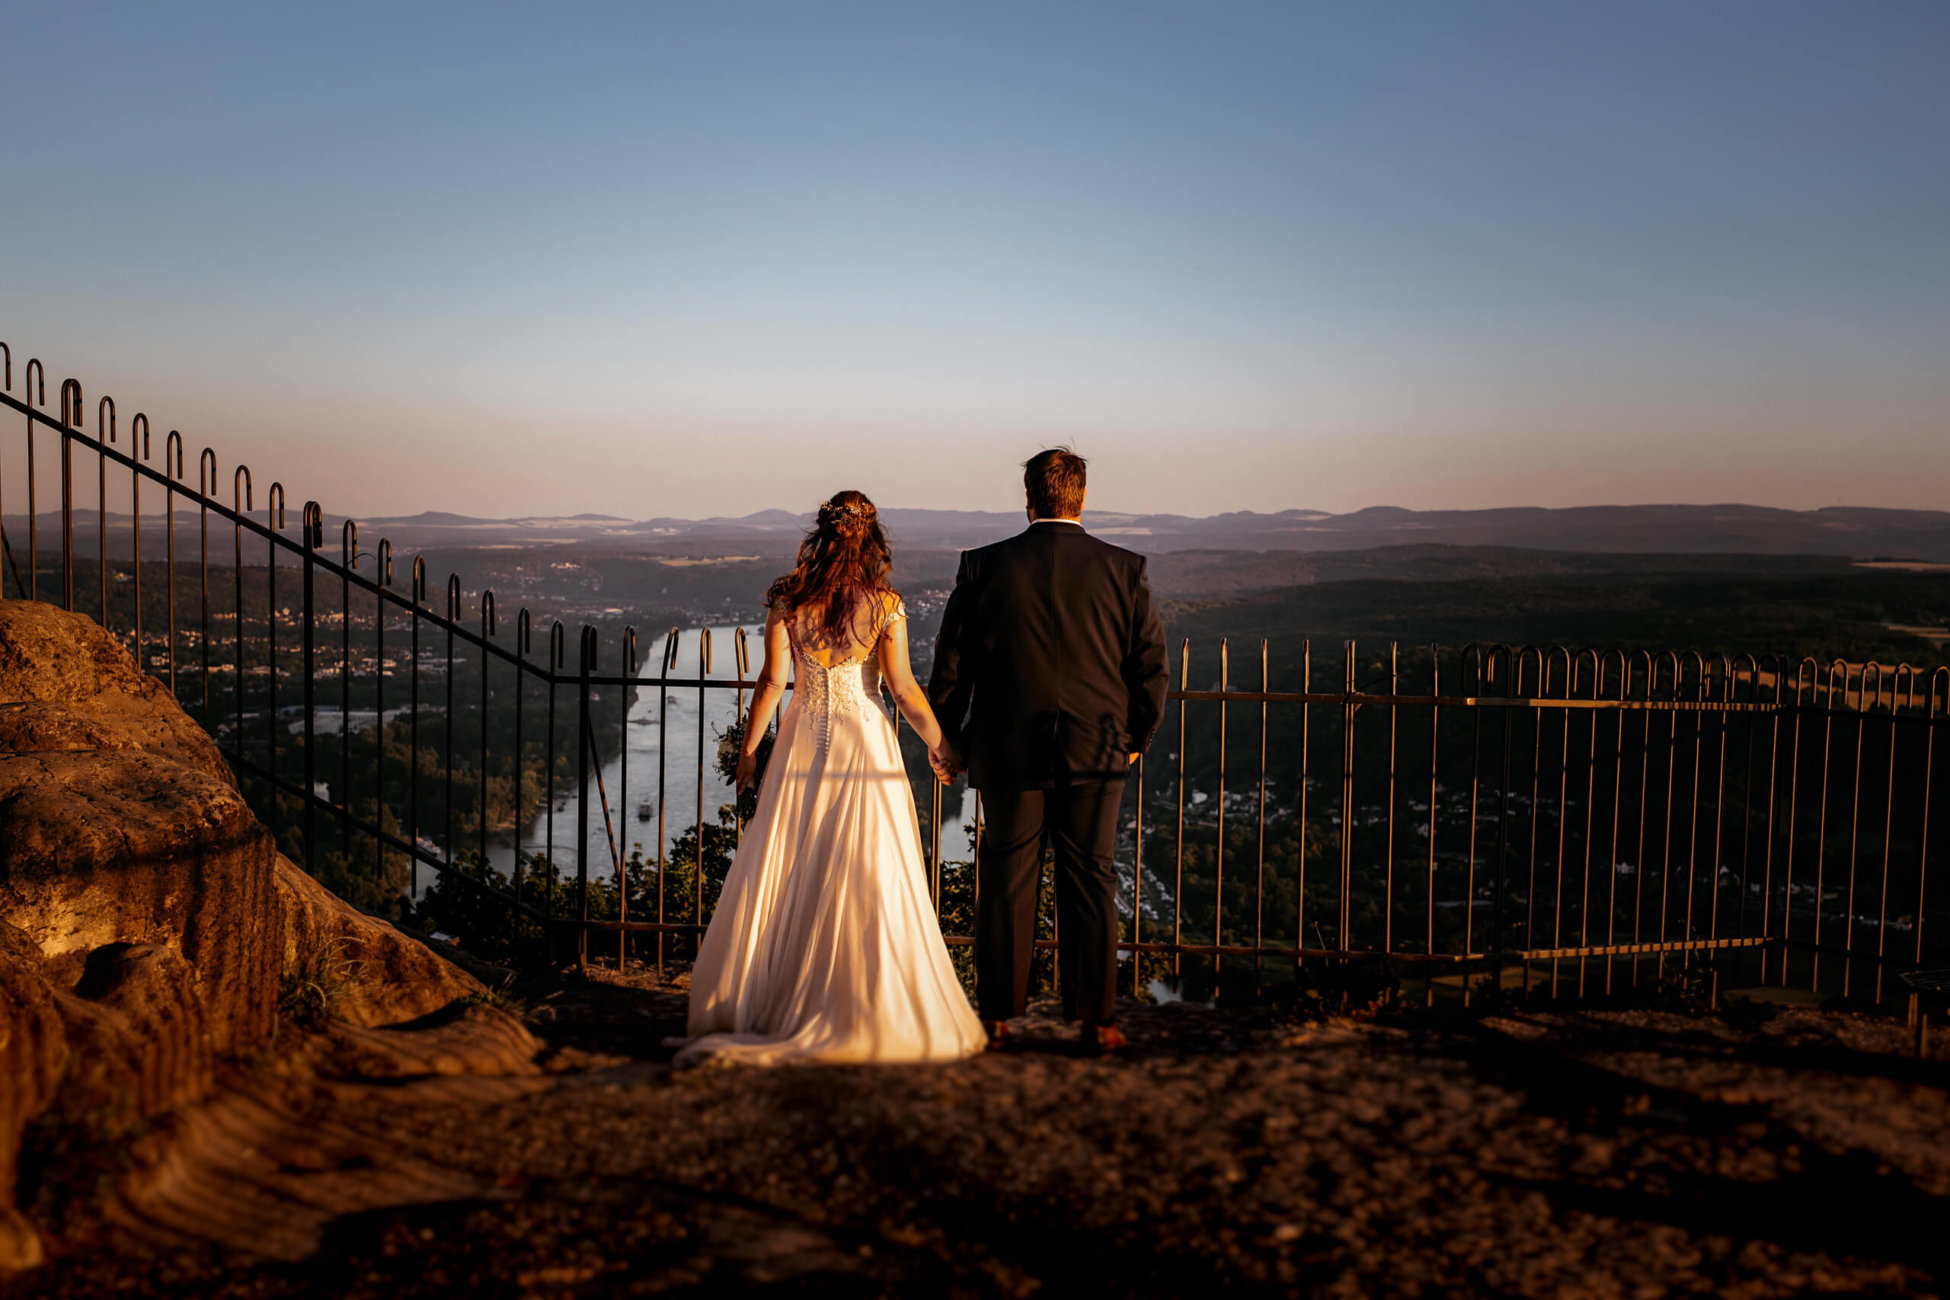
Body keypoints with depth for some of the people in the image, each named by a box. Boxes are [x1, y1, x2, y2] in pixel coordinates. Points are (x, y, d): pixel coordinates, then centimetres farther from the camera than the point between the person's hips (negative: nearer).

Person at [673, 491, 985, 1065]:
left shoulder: (787, 598, -3)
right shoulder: (885, 604, -7)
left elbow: (772, 680, -2)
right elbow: (903, 686, -6)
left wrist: (749, 747, 7)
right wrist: (938, 740, 7)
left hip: (804, 739, 2)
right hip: (865, 742, -2)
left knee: (783, 871, 9)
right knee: (868, 874, 4)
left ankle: (768, 1000, 15)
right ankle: (868, 1009, 9)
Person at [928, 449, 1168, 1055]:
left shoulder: (984, 566, -3)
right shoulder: (1124, 569, -2)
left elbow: (950, 663, 1)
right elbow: (1151, 665, 1)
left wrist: (950, 740, 12)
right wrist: (1135, 738, 15)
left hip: (1008, 753, 0)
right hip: (1095, 754, 1)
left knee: (1006, 884, 9)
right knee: (1090, 883, 8)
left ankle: (996, 1016, 16)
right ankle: (1096, 1020, 13)